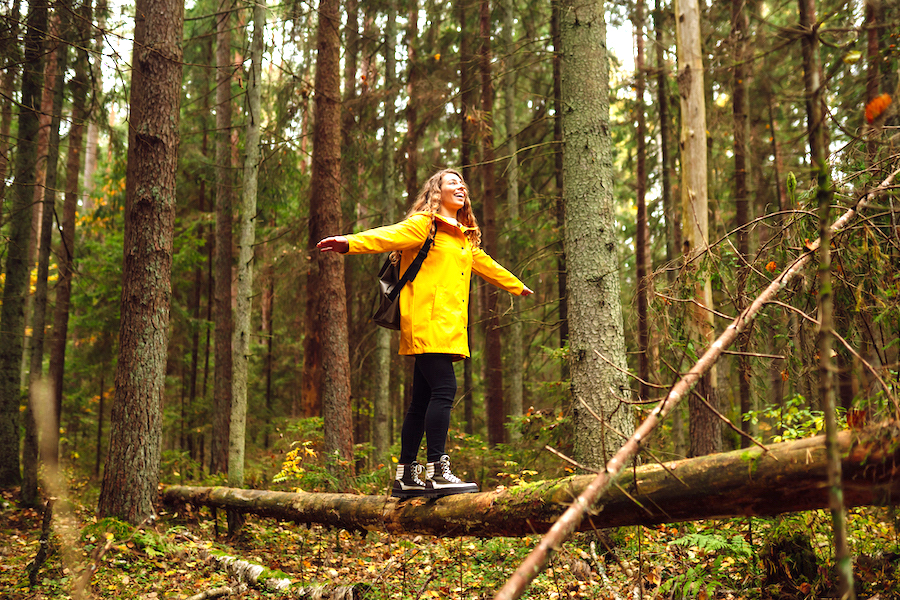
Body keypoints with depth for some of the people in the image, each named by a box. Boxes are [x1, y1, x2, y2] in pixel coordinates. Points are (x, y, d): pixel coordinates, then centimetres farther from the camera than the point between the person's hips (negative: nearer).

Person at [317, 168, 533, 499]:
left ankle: (406, 477, 12)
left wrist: (517, 286, 55)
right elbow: (389, 236, -15)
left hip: (448, 328, 8)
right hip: (426, 322, -8)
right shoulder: (423, 224, 1)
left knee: (423, 400, 8)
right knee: (444, 389, -16)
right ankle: (437, 472, -15)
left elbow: (486, 265, 41)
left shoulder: (466, 237, 26)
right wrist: (351, 242, -33)